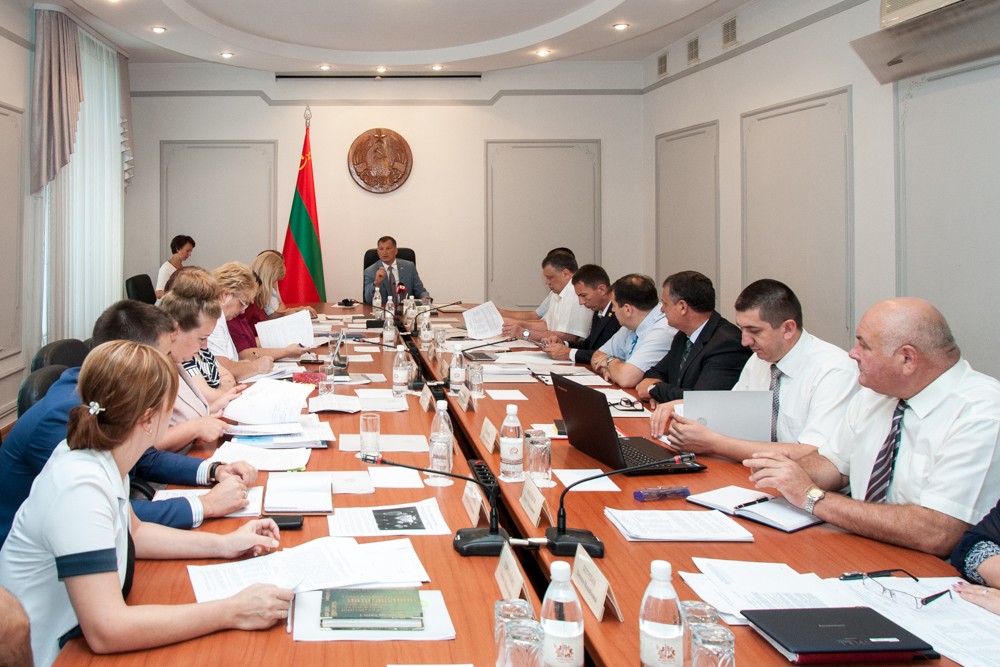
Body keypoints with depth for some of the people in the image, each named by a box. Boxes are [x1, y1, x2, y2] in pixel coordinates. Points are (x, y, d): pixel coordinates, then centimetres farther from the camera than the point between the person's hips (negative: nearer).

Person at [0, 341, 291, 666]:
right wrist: (232, 612, -29)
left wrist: (223, 544, 5)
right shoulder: (81, 488, -27)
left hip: (77, 638, 8)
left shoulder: (95, 456, -2)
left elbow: (133, 532, 16)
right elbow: (106, 631, -33)